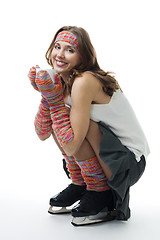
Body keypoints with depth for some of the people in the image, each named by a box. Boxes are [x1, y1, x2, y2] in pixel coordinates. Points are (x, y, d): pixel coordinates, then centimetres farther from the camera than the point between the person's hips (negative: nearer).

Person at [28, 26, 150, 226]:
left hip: (131, 162, -8)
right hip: (108, 155, 9)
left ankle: (100, 194, -8)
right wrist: (47, 95, -11)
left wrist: (54, 98, -23)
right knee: (59, 122, 1)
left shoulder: (84, 82, -25)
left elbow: (70, 146, -27)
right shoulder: (62, 82, 2)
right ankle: (80, 185, 13)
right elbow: (42, 134, 2)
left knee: (77, 123, -27)